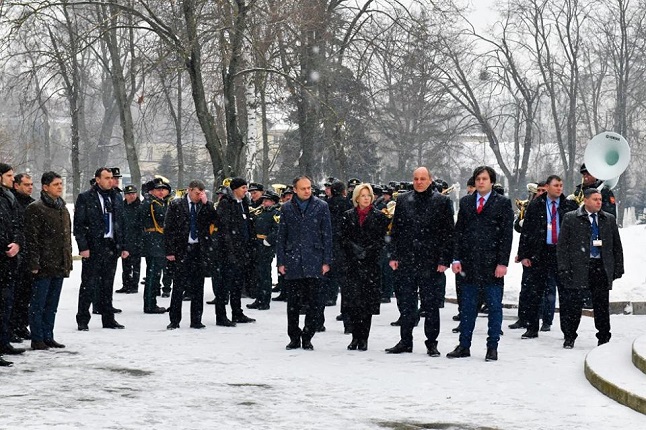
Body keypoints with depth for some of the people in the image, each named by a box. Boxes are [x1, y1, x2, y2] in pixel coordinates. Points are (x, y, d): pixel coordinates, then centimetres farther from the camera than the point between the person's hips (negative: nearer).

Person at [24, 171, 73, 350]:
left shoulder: (63, 209, 16)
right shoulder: (36, 209, -8)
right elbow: (31, 238, -12)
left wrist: (68, 262, 17)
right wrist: (34, 263, -17)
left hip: (60, 266, 8)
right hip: (44, 266, -7)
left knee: (52, 304, 12)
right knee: (38, 304, -1)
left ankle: (48, 337, 19)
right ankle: (37, 339, 2)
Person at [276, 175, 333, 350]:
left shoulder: (321, 206, 4)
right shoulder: (286, 208, 7)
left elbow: (327, 235, 3)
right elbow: (281, 236, 10)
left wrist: (326, 261, -2)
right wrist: (281, 262, 4)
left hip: (314, 262, -1)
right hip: (292, 262, 1)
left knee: (313, 303, 0)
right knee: (293, 303, 4)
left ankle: (307, 337, 9)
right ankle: (294, 338, 13)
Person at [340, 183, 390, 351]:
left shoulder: (378, 216, 6)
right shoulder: (348, 216, 10)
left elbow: (381, 239, 1)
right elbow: (344, 238, 5)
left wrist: (367, 251, -10)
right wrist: (354, 248, -10)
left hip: (371, 263, -1)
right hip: (352, 263, 1)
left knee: (368, 301, -3)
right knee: (352, 299, -6)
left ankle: (364, 338, 2)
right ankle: (356, 337, 2)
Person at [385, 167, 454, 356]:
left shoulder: (442, 202, 0)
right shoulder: (403, 200, 9)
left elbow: (448, 233, -2)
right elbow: (395, 230, 11)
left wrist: (444, 260, -8)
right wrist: (394, 255, 3)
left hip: (431, 262, -3)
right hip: (406, 260, 3)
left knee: (431, 304, 3)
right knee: (405, 303, 7)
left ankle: (432, 343, 10)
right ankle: (405, 341, 17)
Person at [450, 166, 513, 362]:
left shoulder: (503, 203, 1)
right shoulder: (465, 202, 12)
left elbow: (506, 235, -4)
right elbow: (459, 232, 11)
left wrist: (502, 263, -10)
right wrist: (457, 259, 2)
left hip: (492, 263, -3)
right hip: (469, 263, 3)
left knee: (494, 306, 2)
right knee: (467, 306, 7)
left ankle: (492, 347, 7)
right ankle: (464, 346, 12)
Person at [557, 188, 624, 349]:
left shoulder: (609, 219, 12)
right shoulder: (570, 218, 2)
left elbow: (617, 246, 15)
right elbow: (562, 245, 0)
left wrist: (618, 268, 8)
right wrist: (564, 268, -7)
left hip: (602, 268, 3)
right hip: (578, 268, -3)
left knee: (602, 305, 5)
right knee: (573, 304, -2)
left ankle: (604, 339, 15)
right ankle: (569, 338, 9)